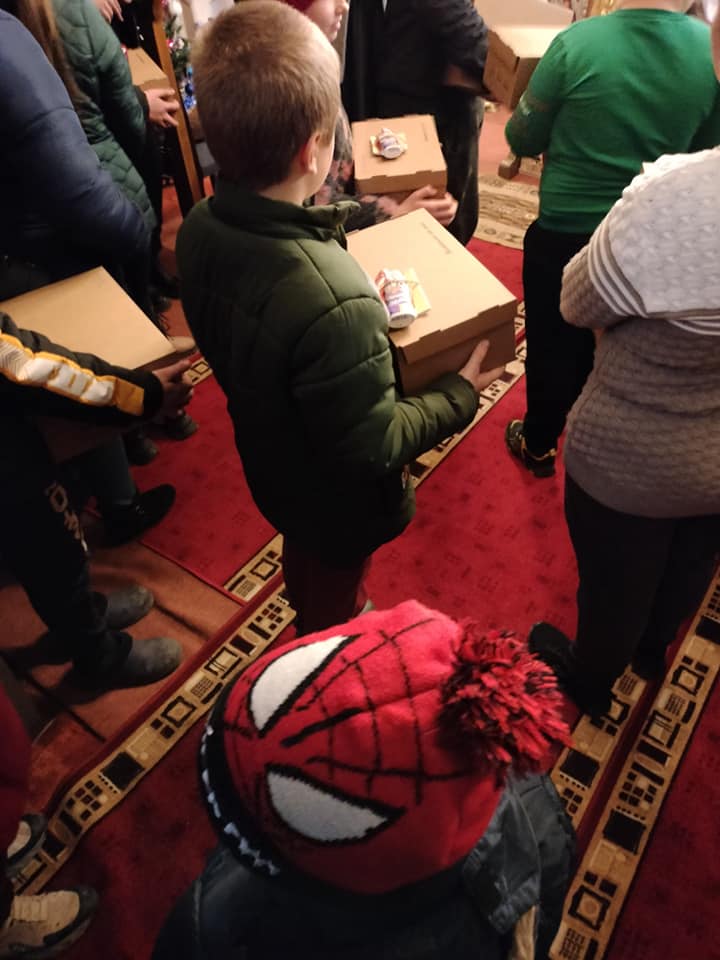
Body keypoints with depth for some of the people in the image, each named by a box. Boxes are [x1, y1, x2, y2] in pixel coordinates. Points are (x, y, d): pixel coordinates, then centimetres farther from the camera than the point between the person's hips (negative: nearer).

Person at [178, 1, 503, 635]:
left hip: (269, 463, 7)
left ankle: (318, 628, 67)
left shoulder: (200, 228, -18)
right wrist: (458, 396, -15)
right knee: (334, 597, 26)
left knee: (304, 561, 36)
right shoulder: (337, 304, -43)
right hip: (336, 499, -7)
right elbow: (372, 448, -31)